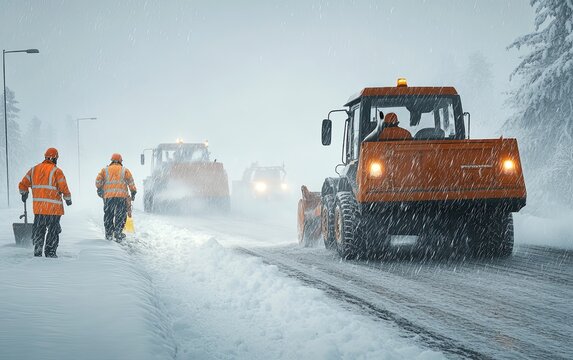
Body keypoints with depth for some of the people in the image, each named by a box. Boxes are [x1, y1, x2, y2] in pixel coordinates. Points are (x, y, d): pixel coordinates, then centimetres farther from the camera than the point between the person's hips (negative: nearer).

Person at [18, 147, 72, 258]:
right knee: (53, 230, 7)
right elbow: (64, 188, -9)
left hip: (38, 207, 4)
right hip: (53, 207, -4)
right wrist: (68, 199, 9)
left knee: (38, 229, 14)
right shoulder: (56, 171, -8)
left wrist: (24, 194, 31)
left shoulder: (34, 170, 7)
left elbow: (23, 185, 11)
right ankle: (50, 252, 8)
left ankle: (37, 251, 8)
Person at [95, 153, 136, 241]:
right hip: (121, 196, -1)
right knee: (121, 215, 4)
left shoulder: (105, 170, 12)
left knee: (108, 215, 11)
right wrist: (133, 192, 8)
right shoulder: (125, 170, 9)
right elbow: (131, 182, 3)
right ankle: (118, 232, -7)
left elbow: (98, 180, 4)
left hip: (108, 195, 1)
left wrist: (99, 189, 18)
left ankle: (109, 234, 13)